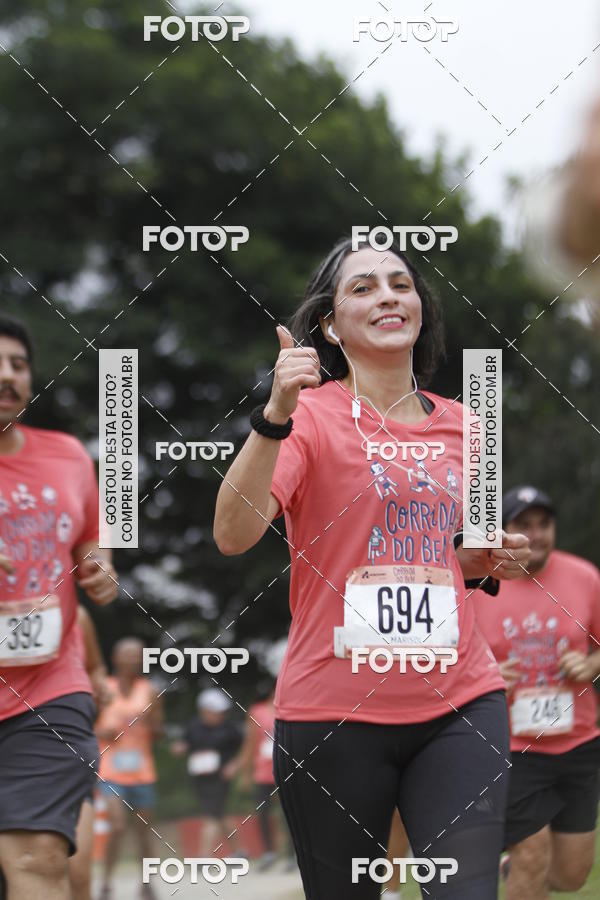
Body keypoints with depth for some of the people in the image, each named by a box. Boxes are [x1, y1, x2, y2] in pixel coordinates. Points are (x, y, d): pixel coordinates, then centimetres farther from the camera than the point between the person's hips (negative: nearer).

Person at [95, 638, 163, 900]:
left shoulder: (149, 691, 5)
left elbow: (159, 733, 9)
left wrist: (150, 723, -13)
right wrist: (102, 733, -13)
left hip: (142, 772, 2)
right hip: (111, 772, -2)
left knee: (144, 830, 8)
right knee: (117, 827, -16)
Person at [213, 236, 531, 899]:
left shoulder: (458, 424, 11)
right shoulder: (310, 414, -4)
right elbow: (233, 535, -20)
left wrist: (487, 560, 6)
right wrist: (276, 416, -30)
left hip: (459, 702, 3)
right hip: (333, 712, -3)